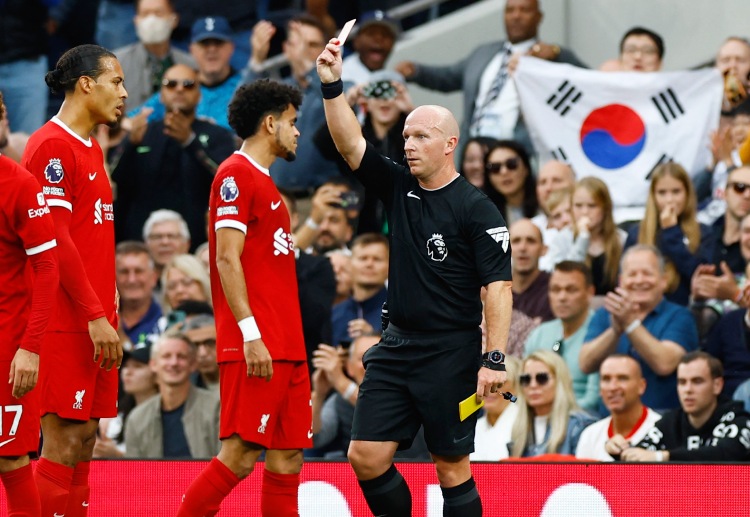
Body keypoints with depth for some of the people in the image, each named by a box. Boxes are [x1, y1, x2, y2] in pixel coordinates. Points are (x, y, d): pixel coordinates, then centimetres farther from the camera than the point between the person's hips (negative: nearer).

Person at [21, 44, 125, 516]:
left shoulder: (92, 149, 18)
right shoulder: (52, 146, -11)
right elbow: (55, 241, -17)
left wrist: (109, 311, 15)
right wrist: (96, 315, -18)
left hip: (94, 322, 9)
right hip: (66, 324, -9)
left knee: (84, 437, 8)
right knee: (65, 442, -9)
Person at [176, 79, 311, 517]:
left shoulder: (264, 182, 21)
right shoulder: (237, 174, -7)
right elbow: (227, 259, -15)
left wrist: (293, 342, 19)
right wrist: (251, 335, -21)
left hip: (286, 347, 10)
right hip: (257, 348, -10)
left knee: (289, 457, 5)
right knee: (241, 454, -13)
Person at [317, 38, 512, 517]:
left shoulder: (476, 209, -10)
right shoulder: (399, 189, 8)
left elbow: (499, 286, -14)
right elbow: (350, 143, 0)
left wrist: (494, 360, -20)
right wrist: (332, 86, -13)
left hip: (451, 356, -6)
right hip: (397, 347, 6)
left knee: (452, 468, 0)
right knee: (366, 456, 1)